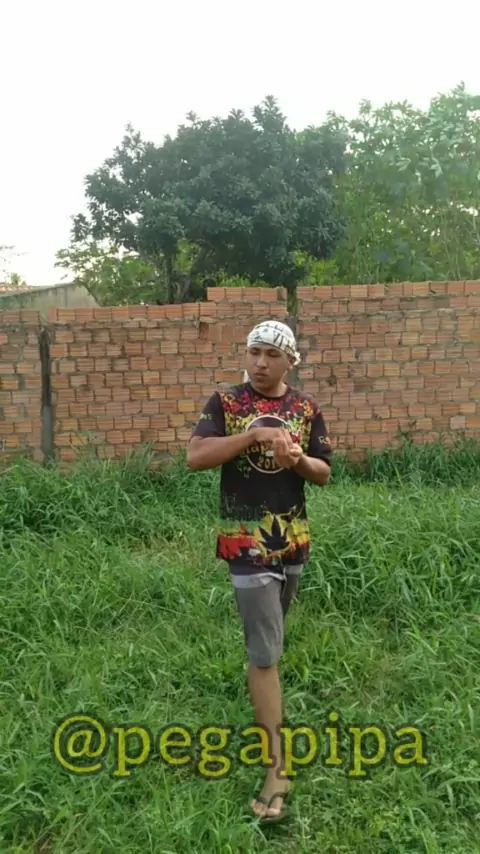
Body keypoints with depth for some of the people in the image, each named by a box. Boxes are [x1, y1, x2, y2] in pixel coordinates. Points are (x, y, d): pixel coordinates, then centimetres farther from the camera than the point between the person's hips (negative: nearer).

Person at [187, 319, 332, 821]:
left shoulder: (306, 409, 4)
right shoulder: (225, 403, -5)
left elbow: (324, 474, 7)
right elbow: (194, 458, -17)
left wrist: (300, 460, -16)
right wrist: (254, 434, -25)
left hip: (294, 539, 4)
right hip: (247, 542, -4)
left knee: (270, 635, 23)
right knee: (264, 650, -4)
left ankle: (264, 701, 49)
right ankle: (277, 766, 4)